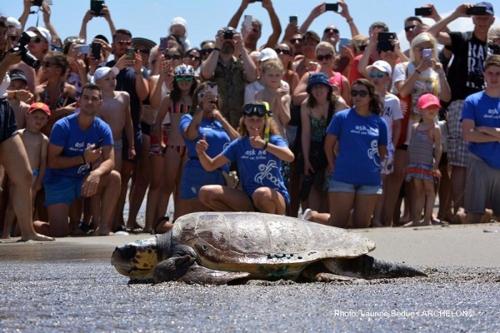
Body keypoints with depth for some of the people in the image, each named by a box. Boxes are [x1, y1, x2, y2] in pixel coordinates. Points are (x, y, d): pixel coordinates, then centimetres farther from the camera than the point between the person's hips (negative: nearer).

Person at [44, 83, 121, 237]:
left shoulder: (103, 129, -4)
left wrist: (97, 173, -38)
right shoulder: (63, 126, -15)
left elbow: (109, 161, -14)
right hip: (59, 182, -4)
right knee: (59, 233, -15)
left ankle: (103, 227, -19)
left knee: (114, 177, -24)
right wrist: (83, 159, -25)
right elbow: (52, 162, -17)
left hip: (83, 180, 4)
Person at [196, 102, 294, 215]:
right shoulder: (239, 145, 7)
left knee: (262, 193, -41)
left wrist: (265, 145, -40)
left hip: (276, 198, -5)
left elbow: (290, 157, -27)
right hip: (249, 199, 5)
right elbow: (211, 166, 9)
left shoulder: (274, 140, -5)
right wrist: (201, 153, -13)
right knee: (205, 193, -8)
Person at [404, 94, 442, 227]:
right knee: (418, 190, 9)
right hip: (414, 164, 5)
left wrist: (436, 165, -13)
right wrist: (409, 163, 11)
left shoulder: (435, 128, -4)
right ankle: (416, 219, 12)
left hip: (427, 164, -5)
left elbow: (438, 148, -7)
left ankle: (427, 219, 3)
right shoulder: (415, 127, 12)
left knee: (429, 189, 1)